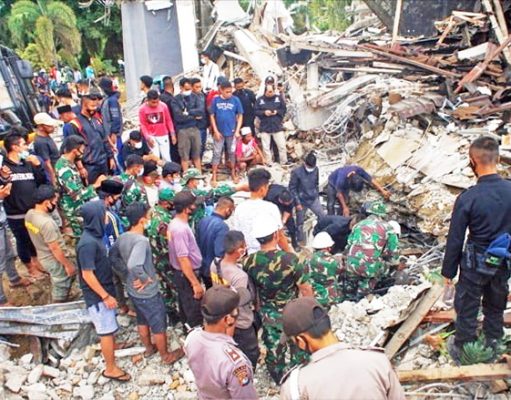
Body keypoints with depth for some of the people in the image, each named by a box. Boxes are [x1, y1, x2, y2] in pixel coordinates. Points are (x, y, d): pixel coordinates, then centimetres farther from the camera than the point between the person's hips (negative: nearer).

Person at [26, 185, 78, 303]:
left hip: (43, 257, 9)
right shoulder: (47, 222, -35)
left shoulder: (29, 214, -8)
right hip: (55, 260, -9)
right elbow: (55, 249, -27)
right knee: (61, 287, 13)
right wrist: (68, 265, -16)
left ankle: (65, 296, 53)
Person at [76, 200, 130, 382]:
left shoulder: (94, 235, 1)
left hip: (105, 289, 9)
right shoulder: (88, 243, -29)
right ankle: (111, 368, 19)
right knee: (106, 331, 5)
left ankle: (112, 350, 46)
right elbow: (87, 274, -26)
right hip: (97, 294, -9)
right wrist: (106, 296, -20)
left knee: (110, 328, 26)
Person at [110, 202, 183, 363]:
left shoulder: (122, 237, -4)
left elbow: (113, 257, 10)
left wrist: (127, 271, 8)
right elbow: (135, 265, -43)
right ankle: (165, 355, 29)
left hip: (133, 289, 8)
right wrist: (145, 278, -27)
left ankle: (149, 348, 47)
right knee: (159, 325, 12)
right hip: (147, 292, -8)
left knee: (142, 320, 27)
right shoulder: (141, 240, -32)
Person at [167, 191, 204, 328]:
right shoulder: (181, 229, -27)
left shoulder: (174, 223, 4)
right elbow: (183, 259, -29)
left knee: (186, 310, 22)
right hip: (187, 275, -10)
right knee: (195, 315, 2)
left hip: (181, 274, 10)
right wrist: (195, 283, -26)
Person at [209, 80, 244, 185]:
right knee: (217, 154, 5)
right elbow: (212, 116, -1)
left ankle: (233, 174, 27)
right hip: (219, 132, 0)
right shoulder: (215, 100, -7)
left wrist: (237, 130, -8)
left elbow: (240, 116, -1)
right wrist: (215, 131, -7)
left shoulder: (235, 100, -7)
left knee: (232, 153, 13)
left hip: (232, 132, 0)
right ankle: (214, 176, 12)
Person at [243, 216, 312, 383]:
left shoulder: (249, 261, -17)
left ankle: (278, 380, 44)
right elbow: (305, 289, -18)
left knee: (273, 349, 23)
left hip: (267, 314, 3)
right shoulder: (290, 259, -28)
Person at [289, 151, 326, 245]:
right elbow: (292, 188, -14)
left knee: (323, 216, 3)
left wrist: (317, 196, 12)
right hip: (301, 201, -4)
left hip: (313, 199, 4)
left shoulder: (316, 169, -7)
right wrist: (297, 203, -14)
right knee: (300, 222, 9)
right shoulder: (296, 172, -21)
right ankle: (301, 241, 27)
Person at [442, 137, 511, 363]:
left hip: (475, 264, -4)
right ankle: (491, 350, 43)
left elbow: (455, 239, -15)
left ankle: (462, 351, 33)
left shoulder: (468, 198, -24)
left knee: (467, 309, 15)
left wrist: (449, 271, -3)